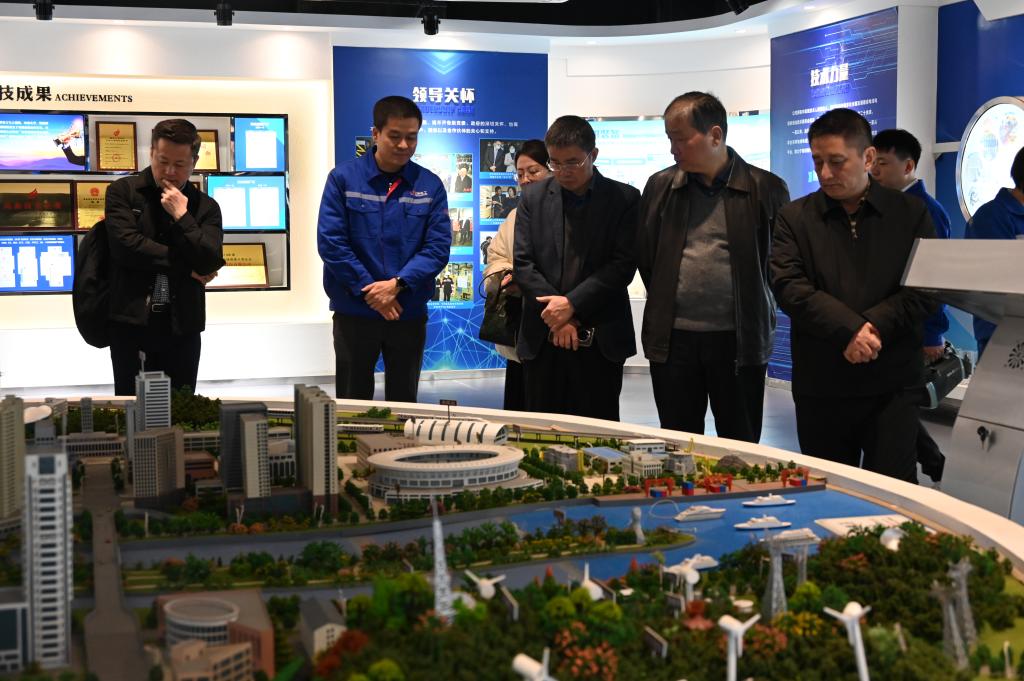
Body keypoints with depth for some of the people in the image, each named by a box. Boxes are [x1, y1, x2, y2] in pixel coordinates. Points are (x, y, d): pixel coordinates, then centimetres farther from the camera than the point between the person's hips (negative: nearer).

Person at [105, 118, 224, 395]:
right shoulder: (122, 192, 3)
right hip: (131, 321, -1)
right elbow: (126, 245, -12)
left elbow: (211, 263, -5)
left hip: (182, 327, 2)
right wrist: (186, 267, -7)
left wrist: (181, 216, -10)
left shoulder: (205, 207, 8)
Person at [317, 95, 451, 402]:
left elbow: (438, 246, -4)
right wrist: (369, 291, -13)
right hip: (354, 311, -1)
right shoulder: (343, 178, -3)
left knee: (403, 405, 12)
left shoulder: (430, 185, 2)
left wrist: (397, 284, -17)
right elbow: (330, 241, -9)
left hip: (409, 312, 2)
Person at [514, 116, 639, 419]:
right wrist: (557, 317, -8)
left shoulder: (624, 198, 1)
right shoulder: (533, 197, 7)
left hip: (600, 341, -2)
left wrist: (572, 304, -14)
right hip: (542, 338, 2)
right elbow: (523, 264, 2)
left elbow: (623, 265, -7)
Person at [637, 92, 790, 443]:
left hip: (740, 340, -2)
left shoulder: (766, 189, -3)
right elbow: (644, 256, 14)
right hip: (672, 339, 2)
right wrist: (664, 304, 11)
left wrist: (758, 314, 5)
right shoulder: (660, 186, 5)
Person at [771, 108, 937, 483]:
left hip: (892, 382, -1)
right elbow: (789, 287, -8)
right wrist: (851, 329, -19)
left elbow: (925, 288, -3)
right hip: (820, 385, 1)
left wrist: (874, 328, -17)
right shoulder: (794, 218, 5)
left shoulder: (910, 213, 6)